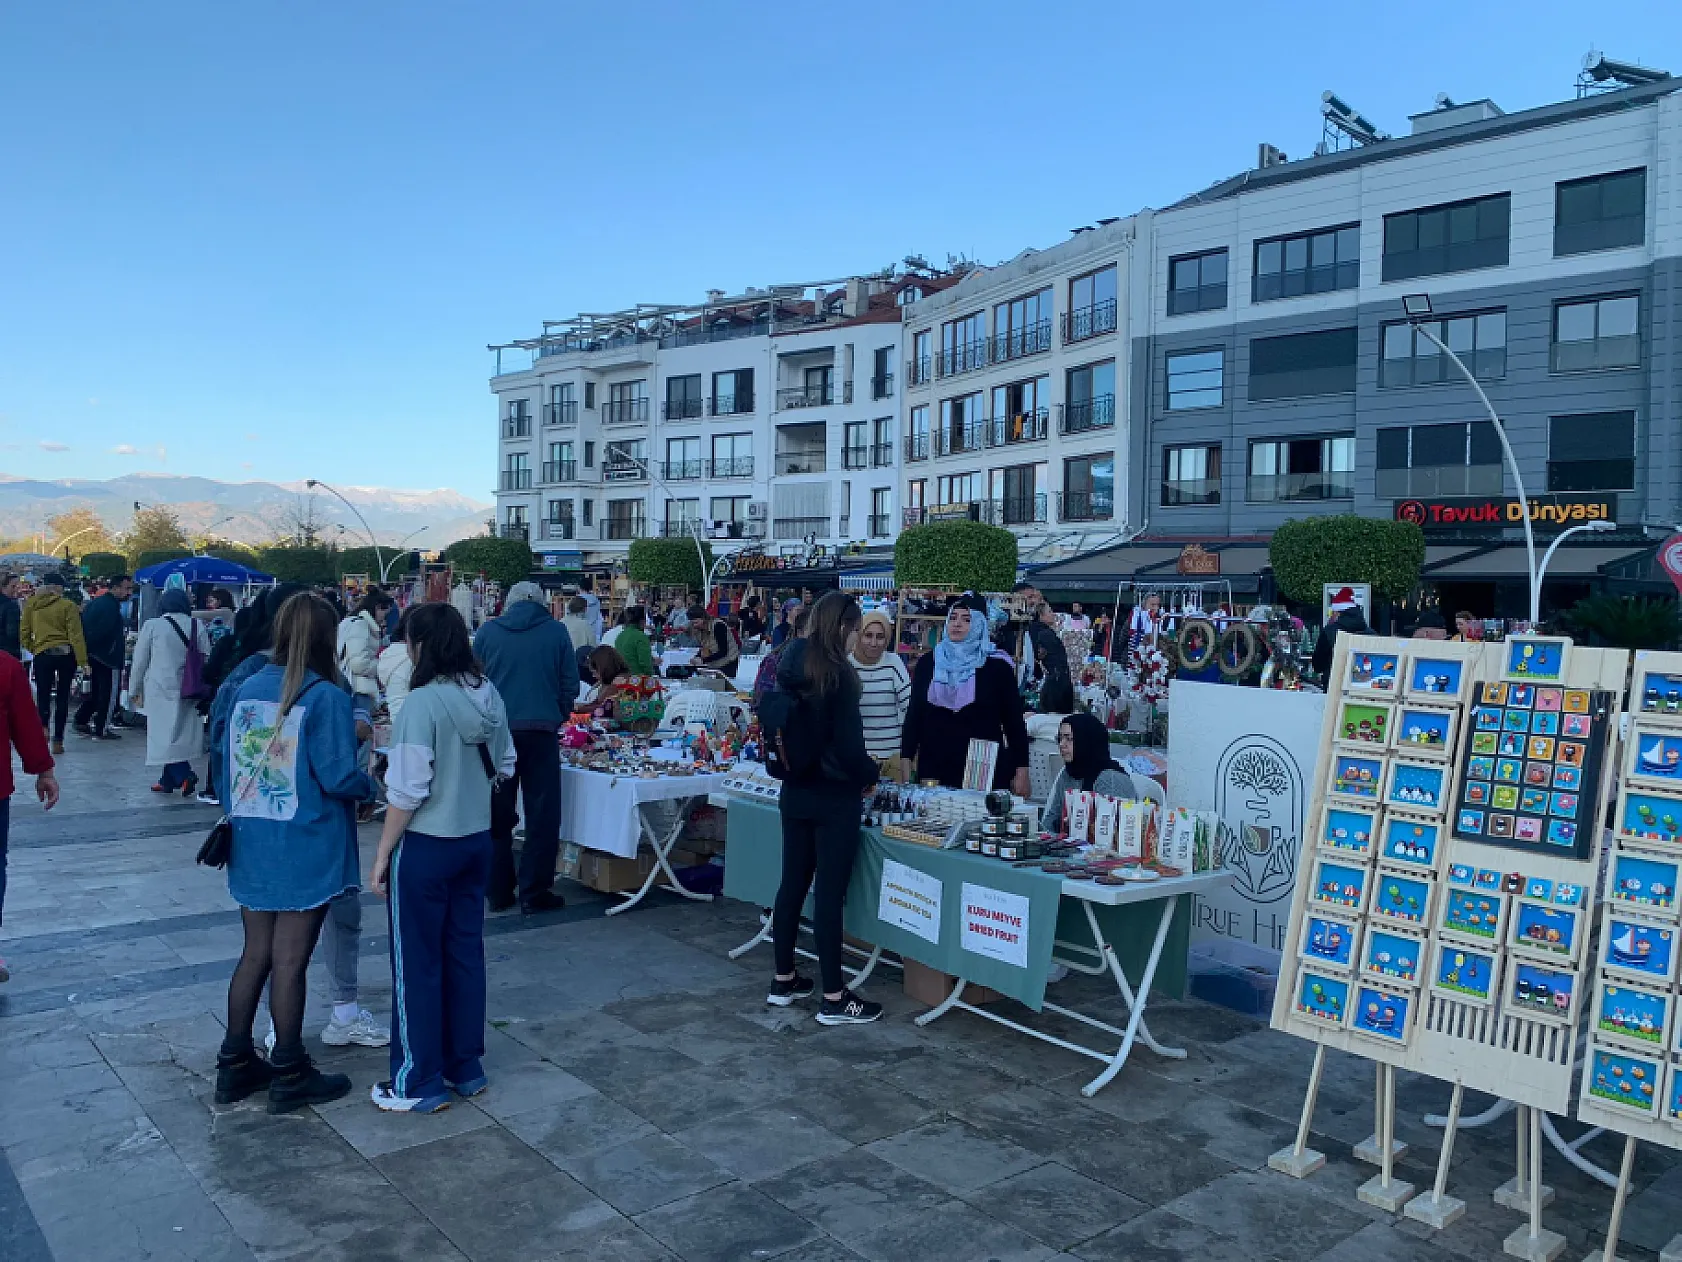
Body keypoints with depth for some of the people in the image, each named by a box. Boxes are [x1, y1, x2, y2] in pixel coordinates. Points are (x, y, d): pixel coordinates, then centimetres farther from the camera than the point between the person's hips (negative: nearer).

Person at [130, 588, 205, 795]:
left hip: (160, 688, -3)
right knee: (180, 733, 11)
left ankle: (185, 775, -18)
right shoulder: (197, 626, 3)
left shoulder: (153, 625, -2)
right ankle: (168, 781, 17)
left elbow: (140, 661, 3)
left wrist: (134, 690, 12)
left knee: (163, 734, -2)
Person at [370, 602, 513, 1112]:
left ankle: (419, 1084, 18)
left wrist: (382, 855, -9)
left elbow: (407, 791, -19)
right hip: (477, 841, 7)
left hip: (425, 847, -7)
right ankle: (466, 1067, 29)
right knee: (465, 953, 16)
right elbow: (503, 766, 10)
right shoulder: (488, 695, 0)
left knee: (417, 963, 7)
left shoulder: (423, 702, -20)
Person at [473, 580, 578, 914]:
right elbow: (570, 684, 4)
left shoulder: (488, 631, 6)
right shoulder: (556, 631, 2)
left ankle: (498, 892, 15)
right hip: (541, 729, -2)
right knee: (542, 814, 5)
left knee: (497, 815, 11)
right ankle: (534, 893, 6)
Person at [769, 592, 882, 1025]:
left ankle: (783, 980, 25)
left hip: (795, 791, 7)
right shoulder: (837, 674, -18)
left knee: (792, 884, 15)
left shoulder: (790, 668, 4)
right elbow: (849, 744, -19)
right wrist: (870, 775, -1)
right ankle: (833, 999, 7)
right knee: (829, 894, -2)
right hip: (834, 797, -7)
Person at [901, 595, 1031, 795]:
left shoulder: (997, 667, 1)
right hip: (934, 768, 2)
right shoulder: (927, 663, 8)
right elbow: (914, 715, 10)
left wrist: (1021, 770, -1)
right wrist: (906, 758, 4)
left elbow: (1014, 722, 2)